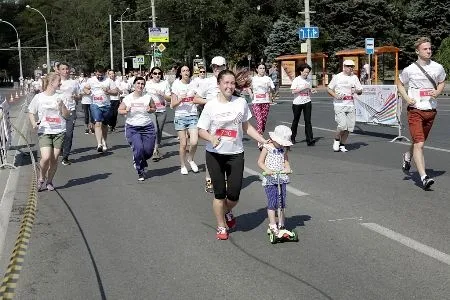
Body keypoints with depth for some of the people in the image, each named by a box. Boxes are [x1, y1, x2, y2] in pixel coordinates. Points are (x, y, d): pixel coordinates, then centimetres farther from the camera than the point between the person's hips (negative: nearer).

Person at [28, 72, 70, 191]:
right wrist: (34, 123, -6)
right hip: (44, 132, -2)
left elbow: (66, 116, 7)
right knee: (46, 157, -17)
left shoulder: (59, 97, 6)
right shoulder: (38, 97, 0)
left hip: (59, 132, 2)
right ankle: (41, 178, 9)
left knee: (54, 159, 1)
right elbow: (31, 113, 11)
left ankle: (49, 181, 20)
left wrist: (62, 105, -10)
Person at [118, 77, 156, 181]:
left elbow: (154, 108, 15)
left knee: (148, 151, -3)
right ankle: (140, 172, 6)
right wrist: (126, 111, -14)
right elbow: (119, 110, 6)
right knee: (138, 148, -15)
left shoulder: (148, 97, 3)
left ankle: (140, 162, 34)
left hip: (147, 127, 2)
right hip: (132, 128, -2)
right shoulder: (127, 98, 0)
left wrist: (150, 110, -7)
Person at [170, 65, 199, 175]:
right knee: (183, 144, 0)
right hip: (180, 116, -1)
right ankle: (183, 166, 19)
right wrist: (180, 100, -19)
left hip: (193, 116, 2)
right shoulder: (176, 85, -1)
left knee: (194, 142, -13)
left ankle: (190, 159, 16)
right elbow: (172, 105, -2)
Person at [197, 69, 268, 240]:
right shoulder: (211, 105, -6)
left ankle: (227, 212, 34)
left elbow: (246, 127, 11)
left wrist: (264, 141, 4)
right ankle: (221, 227, 21)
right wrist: (212, 138, -24)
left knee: (234, 194, -1)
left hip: (235, 154, 2)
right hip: (215, 154, -1)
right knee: (219, 193, 3)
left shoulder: (241, 103, 0)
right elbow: (201, 131, -4)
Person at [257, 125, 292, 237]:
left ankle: (281, 224, 19)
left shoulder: (283, 149, 7)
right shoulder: (267, 147, -5)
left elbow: (286, 161, 11)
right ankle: (273, 225, -4)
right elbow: (260, 162, -5)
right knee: (272, 202, -8)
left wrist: (287, 168, -11)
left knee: (282, 202, 8)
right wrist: (266, 169, -22)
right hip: (270, 179, -5)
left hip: (282, 178, 5)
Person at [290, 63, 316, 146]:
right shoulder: (296, 80, -5)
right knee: (296, 120, 11)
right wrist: (303, 88, -19)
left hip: (307, 102, 3)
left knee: (308, 121, -5)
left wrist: (312, 91, -2)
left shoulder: (308, 80, 9)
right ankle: (292, 137, 28)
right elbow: (293, 91, -14)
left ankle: (310, 140, -8)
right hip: (297, 103, -3)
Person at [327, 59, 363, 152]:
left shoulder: (354, 77, 11)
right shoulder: (337, 77, 1)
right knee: (342, 125, -17)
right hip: (339, 104, -4)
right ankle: (336, 140, 10)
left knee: (349, 126, 1)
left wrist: (356, 91, -10)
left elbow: (360, 91, 13)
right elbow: (328, 89, 5)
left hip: (350, 105, 4)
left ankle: (342, 145, 16)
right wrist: (335, 95, -13)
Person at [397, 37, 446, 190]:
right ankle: (424, 177, -17)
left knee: (419, 142, 18)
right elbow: (400, 84, 12)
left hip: (431, 111, 4)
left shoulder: (438, 68, 3)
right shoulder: (409, 70, -5)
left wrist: (437, 92, -1)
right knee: (419, 144, -14)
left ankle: (407, 156, 50)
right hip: (415, 110, -4)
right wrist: (407, 99, -4)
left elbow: (442, 83, 21)